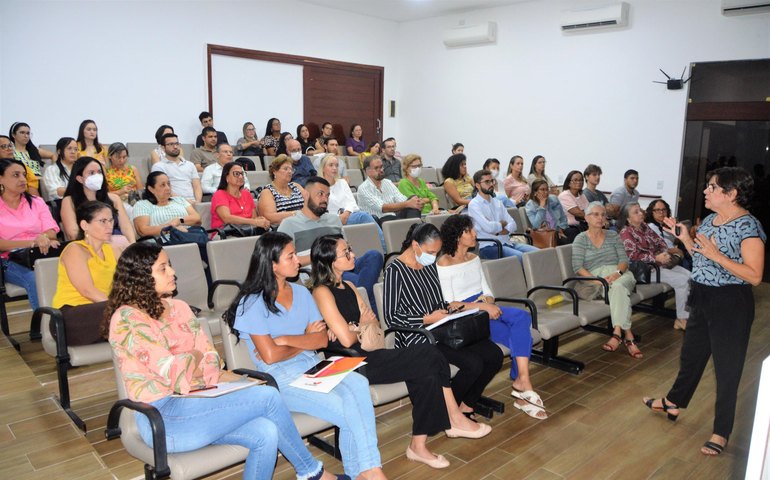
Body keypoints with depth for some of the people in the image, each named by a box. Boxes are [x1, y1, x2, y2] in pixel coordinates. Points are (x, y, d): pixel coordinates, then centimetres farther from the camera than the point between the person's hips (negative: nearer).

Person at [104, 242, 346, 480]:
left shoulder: (179, 308, 13)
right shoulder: (127, 319, -10)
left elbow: (211, 360, 9)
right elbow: (172, 372, -17)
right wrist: (195, 357, 2)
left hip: (197, 403, 7)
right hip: (163, 419, -7)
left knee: (266, 433, -21)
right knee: (268, 396, -18)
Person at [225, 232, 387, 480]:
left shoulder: (301, 292, 13)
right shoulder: (252, 303, -4)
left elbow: (323, 339, 3)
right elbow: (270, 356, -12)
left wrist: (284, 340, -10)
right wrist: (306, 340, 2)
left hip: (313, 367, 5)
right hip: (280, 380, -5)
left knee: (358, 384, -27)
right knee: (347, 412, -25)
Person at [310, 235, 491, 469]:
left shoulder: (348, 287, 16)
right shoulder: (322, 292, -11)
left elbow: (374, 322, 13)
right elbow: (346, 340, -16)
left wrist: (352, 327, -7)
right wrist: (361, 325, 5)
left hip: (366, 355, 8)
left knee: (428, 375, -15)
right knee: (429, 356, -17)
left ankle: (419, 445, -7)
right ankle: (454, 419, 1)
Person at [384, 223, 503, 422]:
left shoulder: (430, 264, 12)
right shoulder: (395, 271, -12)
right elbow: (391, 317, -13)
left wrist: (449, 306, 3)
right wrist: (427, 319, -17)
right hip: (417, 335, -8)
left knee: (495, 355, -8)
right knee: (473, 363, -24)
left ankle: (466, 406, 9)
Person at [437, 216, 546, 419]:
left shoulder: (474, 259, 16)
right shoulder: (443, 265, -8)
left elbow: (486, 290, 15)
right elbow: (449, 305, -14)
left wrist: (490, 303, -9)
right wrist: (482, 306, -21)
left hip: (485, 309, 7)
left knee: (522, 317, -23)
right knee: (520, 335, -24)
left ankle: (521, 383, -23)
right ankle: (523, 384, -13)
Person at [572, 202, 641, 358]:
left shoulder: (613, 235, 18)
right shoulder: (580, 239, 9)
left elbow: (624, 259, 8)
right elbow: (578, 267, -3)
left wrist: (618, 273, -16)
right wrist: (596, 280, -20)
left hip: (619, 274, 2)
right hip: (595, 277, -2)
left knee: (617, 286, -36)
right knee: (619, 290, -35)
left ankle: (618, 332, -42)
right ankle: (628, 336, -38)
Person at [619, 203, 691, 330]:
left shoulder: (645, 226, 14)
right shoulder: (626, 232, -11)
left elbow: (660, 241, 14)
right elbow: (633, 255, -20)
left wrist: (665, 254, -7)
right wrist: (656, 258, -22)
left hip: (661, 263, 8)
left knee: (690, 276, -6)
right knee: (682, 280, -20)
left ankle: (690, 314, -1)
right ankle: (681, 319, -9)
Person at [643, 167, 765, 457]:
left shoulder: (748, 226, -18)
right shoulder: (710, 219, 7)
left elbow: (754, 276, -22)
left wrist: (716, 255, -27)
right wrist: (685, 238, 2)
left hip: (730, 303, -8)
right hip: (702, 298, 8)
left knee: (727, 367, 5)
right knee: (691, 355, 23)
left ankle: (721, 432, 20)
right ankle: (673, 403, 42)